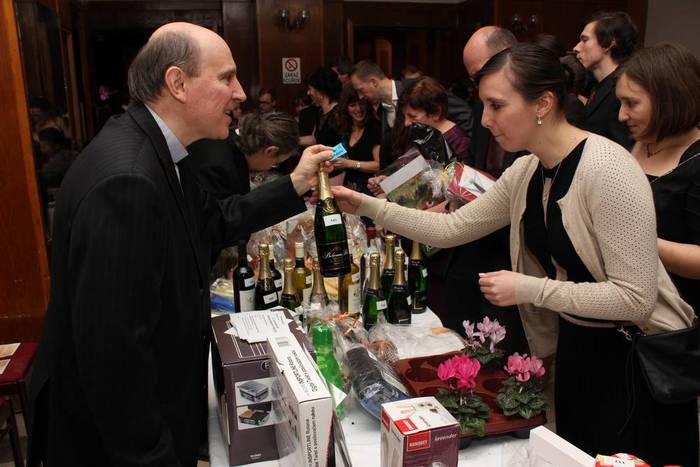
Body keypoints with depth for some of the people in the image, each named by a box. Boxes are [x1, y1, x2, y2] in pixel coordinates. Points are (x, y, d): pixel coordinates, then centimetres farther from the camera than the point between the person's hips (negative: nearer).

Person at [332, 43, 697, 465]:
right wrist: (368, 206, -5)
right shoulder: (526, 172, -2)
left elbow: (635, 297, -27)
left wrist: (528, 289, -24)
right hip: (576, 349, 7)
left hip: (636, 357, -7)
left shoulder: (607, 170, -26)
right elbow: (452, 228, 1)